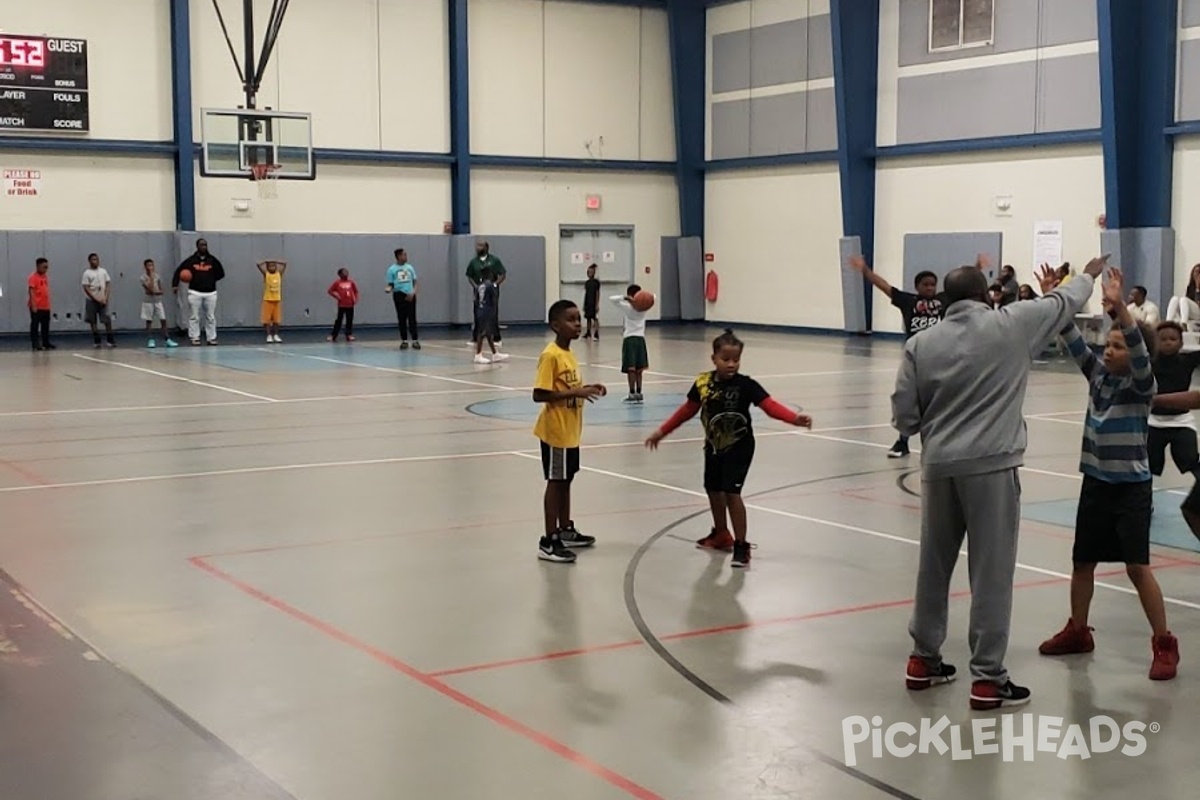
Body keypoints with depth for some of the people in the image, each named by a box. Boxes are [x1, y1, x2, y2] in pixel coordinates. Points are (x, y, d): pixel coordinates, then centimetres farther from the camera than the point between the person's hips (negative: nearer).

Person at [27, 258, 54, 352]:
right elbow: (31, 291, -15)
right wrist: (33, 305, -22)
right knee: (35, 325, -1)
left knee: (46, 326, 12)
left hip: (45, 307, 8)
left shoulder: (45, 277, 13)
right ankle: (35, 344, 1)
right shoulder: (33, 277, -9)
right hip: (36, 307, -8)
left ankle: (46, 343, 19)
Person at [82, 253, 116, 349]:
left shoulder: (103, 271, 6)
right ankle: (96, 342, 9)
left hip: (103, 300, 2)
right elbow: (86, 288, -7)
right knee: (93, 321, 3)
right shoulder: (87, 273, -3)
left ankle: (110, 340, -2)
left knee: (107, 320, -6)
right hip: (92, 300, -2)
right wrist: (96, 299, -13)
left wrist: (106, 298, -6)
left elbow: (108, 285, 5)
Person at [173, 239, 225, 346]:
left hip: (210, 292, 2)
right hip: (195, 292, -2)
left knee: (210, 317, 4)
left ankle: (211, 338, 10)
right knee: (194, 317, -2)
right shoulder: (191, 260, 0)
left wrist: (210, 279, -1)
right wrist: (175, 285, -7)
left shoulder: (213, 260, 5)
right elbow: (179, 271, 3)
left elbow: (221, 273, 11)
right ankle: (195, 338, 3)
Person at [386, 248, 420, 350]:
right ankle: (404, 341, 9)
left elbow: (415, 282, 10)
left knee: (412, 318, -2)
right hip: (399, 295, -2)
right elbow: (391, 284, 3)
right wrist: (389, 288, -20)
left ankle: (415, 340, -2)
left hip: (410, 295, 2)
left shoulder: (410, 267, 10)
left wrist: (413, 293, -6)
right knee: (402, 319, 3)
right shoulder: (392, 269, 2)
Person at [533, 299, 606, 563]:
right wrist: (576, 393, -25)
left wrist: (586, 388, 3)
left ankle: (566, 531, 30)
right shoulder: (550, 356, -19)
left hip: (570, 431, 9)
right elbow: (540, 394, -24)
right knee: (555, 483, -4)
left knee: (566, 481, 18)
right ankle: (549, 542, 2)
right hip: (556, 431, -9)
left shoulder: (568, 354, 9)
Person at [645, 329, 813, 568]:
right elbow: (688, 410, 6)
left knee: (731, 492, -13)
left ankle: (741, 545, -4)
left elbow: (770, 405, -26)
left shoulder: (746, 385, -18)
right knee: (713, 490, 17)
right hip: (714, 446, 5)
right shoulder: (703, 383, -7)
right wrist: (662, 432, 12)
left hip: (738, 447, -5)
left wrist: (794, 418, -43)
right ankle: (721, 535, 39)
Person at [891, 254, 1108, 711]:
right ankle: (988, 679, 5)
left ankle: (924, 660, 27)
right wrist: (1088, 275, 37)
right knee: (991, 572, 1)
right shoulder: (1012, 325, 0)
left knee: (934, 565, 16)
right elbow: (1065, 303, 17)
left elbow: (903, 416, 3)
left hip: (939, 465, 4)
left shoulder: (921, 344, 5)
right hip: (991, 465, -4)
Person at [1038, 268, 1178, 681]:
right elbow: (1074, 341, -3)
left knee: (1137, 566, -7)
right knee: (1082, 560, 13)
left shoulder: (1142, 385, -13)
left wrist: (1120, 306, -43)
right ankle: (1077, 631, 29)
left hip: (1132, 486, -6)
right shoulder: (1097, 373, 3)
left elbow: (1140, 351, -31)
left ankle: (1164, 644, 2)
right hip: (1095, 481, 6)